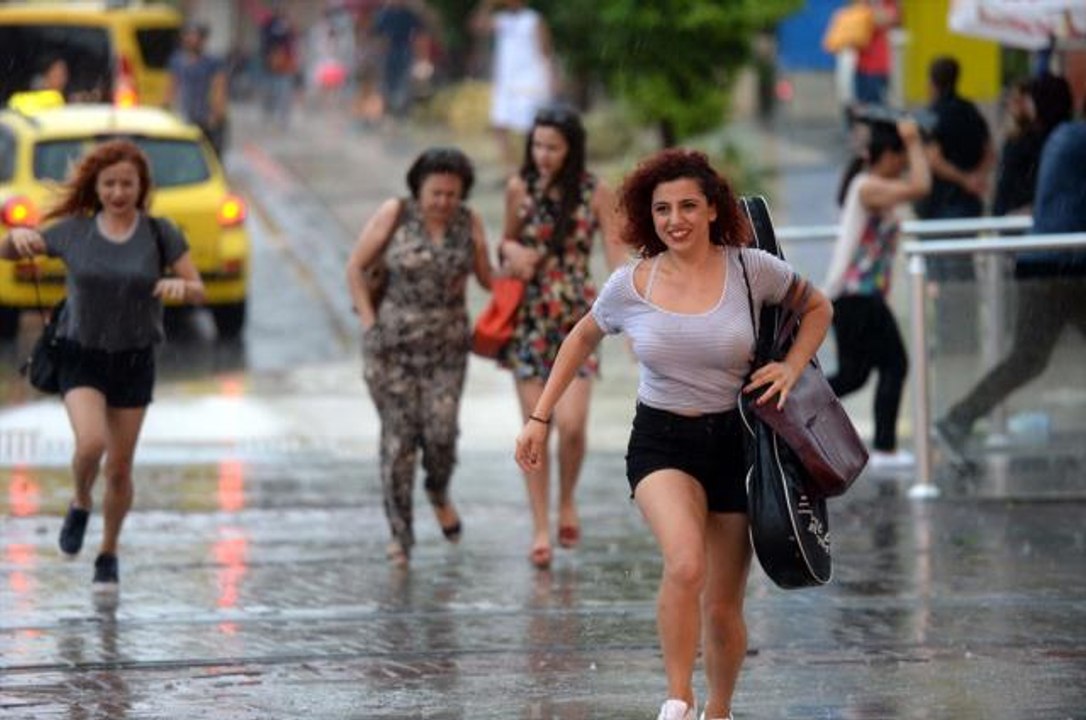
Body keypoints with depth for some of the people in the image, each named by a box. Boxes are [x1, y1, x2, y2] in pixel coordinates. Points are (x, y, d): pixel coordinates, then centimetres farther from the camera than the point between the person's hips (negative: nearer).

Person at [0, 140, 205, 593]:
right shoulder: (74, 231, -5)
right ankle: (80, 505, 8)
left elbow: (199, 290, -4)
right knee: (91, 444, -24)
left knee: (120, 467, 7)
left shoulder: (159, 235, -6)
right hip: (82, 356, -1)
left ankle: (109, 555, 28)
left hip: (134, 362, 1)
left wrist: (180, 286, -28)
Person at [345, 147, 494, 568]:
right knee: (398, 435, -2)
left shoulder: (469, 223, 3)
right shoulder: (395, 215, -5)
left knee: (440, 431, -11)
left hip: (446, 345, 2)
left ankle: (439, 494, 22)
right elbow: (355, 267, 1)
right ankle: (400, 532, 8)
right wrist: (368, 322, -5)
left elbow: (487, 278, 11)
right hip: (392, 343, -1)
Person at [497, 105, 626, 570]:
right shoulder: (520, 188, 1)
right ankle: (540, 528, 9)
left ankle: (567, 502, 15)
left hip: (577, 317, -2)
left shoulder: (596, 194, -5)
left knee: (571, 424, -13)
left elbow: (617, 256, -4)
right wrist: (512, 251, -8)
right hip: (529, 317, 2)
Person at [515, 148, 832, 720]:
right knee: (686, 564, -31)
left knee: (723, 608, 7)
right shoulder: (630, 285, -6)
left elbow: (817, 308, 11)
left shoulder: (750, 269, -7)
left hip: (735, 442, 1)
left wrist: (791, 368, -5)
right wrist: (540, 417, 11)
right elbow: (583, 339, 14)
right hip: (661, 441, -1)